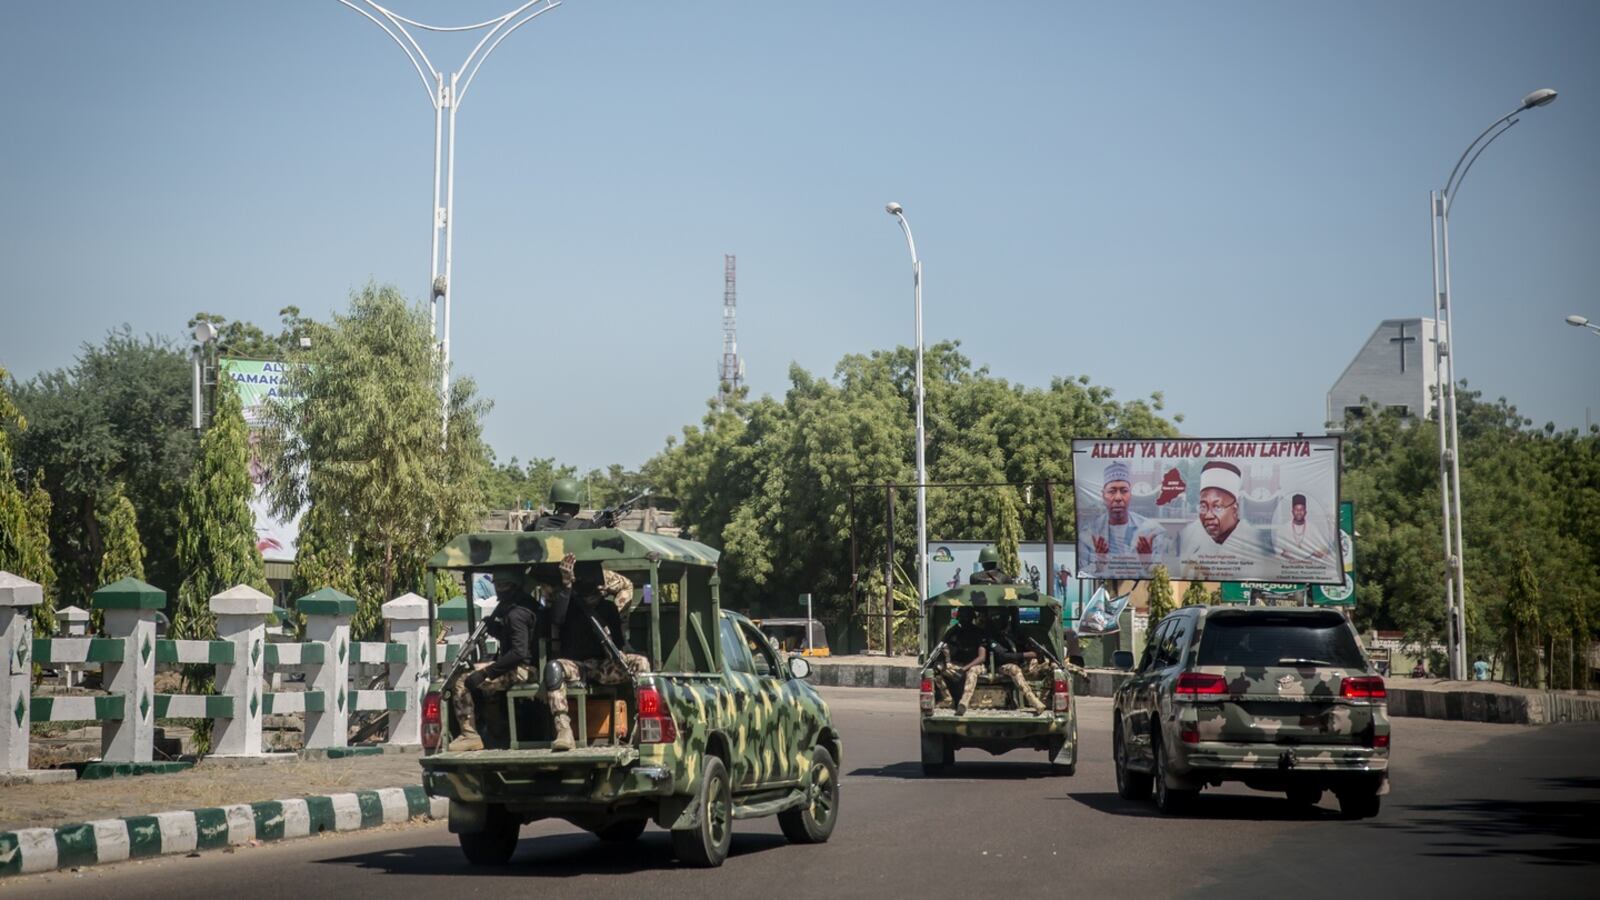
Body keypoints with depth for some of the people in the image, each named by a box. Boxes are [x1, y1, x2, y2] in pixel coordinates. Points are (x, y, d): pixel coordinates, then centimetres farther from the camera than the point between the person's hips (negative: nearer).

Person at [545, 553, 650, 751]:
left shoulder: (610, 609, 11)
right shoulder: (569, 606, 4)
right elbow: (556, 618, -18)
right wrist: (566, 585, -25)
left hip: (605, 667, 2)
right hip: (576, 666, -2)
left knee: (641, 663, -26)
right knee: (554, 667, -36)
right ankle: (564, 732, -47)